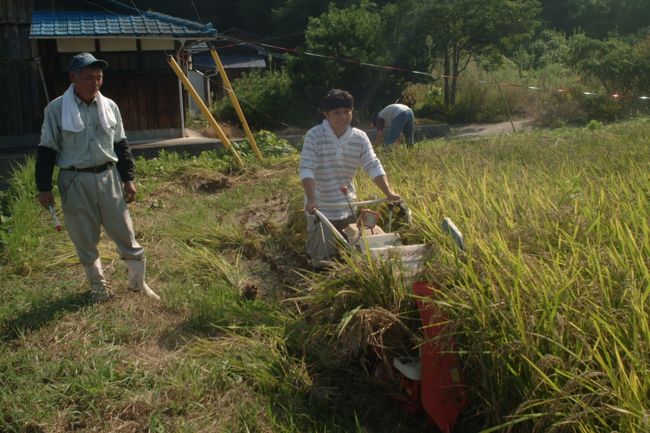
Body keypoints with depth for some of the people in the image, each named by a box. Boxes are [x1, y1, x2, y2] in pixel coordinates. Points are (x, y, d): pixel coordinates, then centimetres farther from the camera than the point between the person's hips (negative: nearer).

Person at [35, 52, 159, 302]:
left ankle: (138, 282, 23)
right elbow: (46, 150, -3)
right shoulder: (57, 109, -7)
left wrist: (128, 178, 8)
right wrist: (44, 187, -4)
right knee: (84, 239, 9)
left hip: (108, 177, 2)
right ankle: (98, 286, 28)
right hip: (75, 181, -2)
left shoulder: (109, 106, 3)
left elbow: (121, 145, 10)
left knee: (125, 233, 6)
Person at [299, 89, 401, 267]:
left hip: (348, 206, 4)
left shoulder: (360, 138, -5)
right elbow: (306, 169, -22)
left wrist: (388, 192, -19)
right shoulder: (314, 136, -17)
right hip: (321, 207, -4)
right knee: (322, 259, 1)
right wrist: (311, 199, -34)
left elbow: (373, 166, -7)